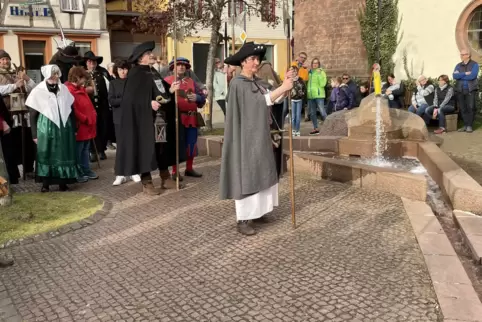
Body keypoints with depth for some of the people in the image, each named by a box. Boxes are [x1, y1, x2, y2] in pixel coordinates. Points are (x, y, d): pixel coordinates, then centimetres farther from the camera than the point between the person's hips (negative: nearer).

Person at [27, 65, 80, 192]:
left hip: (64, 129, 3)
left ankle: (63, 182, 16)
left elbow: (70, 110, 11)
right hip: (46, 129, -3)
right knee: (46, 155, 2)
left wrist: (73, 128, 9)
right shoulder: (38, 91, -3)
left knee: (63, 154, 7)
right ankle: (45, 184, 11)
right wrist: (35, 134, -4)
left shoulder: (64, 89, 6)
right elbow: (33, 115, -1)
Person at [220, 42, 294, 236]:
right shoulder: (238, 83, -12)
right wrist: (282, 88, -22)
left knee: (260, 174, 12)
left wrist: (286, 85, -14)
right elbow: (259, 101, -20)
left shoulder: (259, 83, 12)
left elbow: (275, 100, 1)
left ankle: (255, 211, 23)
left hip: (261, 136, 8)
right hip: (246, 137, -8)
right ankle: (242, 220, 1)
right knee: (246, 175, -5)